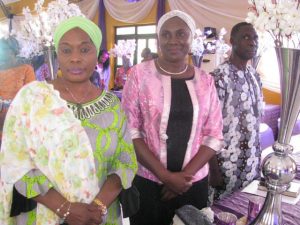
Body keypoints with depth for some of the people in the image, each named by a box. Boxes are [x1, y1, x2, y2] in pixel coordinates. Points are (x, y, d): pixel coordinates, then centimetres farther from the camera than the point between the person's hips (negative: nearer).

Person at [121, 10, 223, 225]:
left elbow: (214, 135, 1)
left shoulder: (205, 80, 2)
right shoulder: (140, 73, -6)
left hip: (194, 184, 2)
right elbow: (129, 130, -10)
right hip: (146, 182, -2)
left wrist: (186, 174, -11)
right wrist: (165, 175, -14)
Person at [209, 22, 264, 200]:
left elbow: (256, 119, 12)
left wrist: (258, 157, 13)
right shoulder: (219, 78, -17)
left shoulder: (255, 75, 6)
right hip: (227, 165, -7)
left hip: (253, 163, 7)